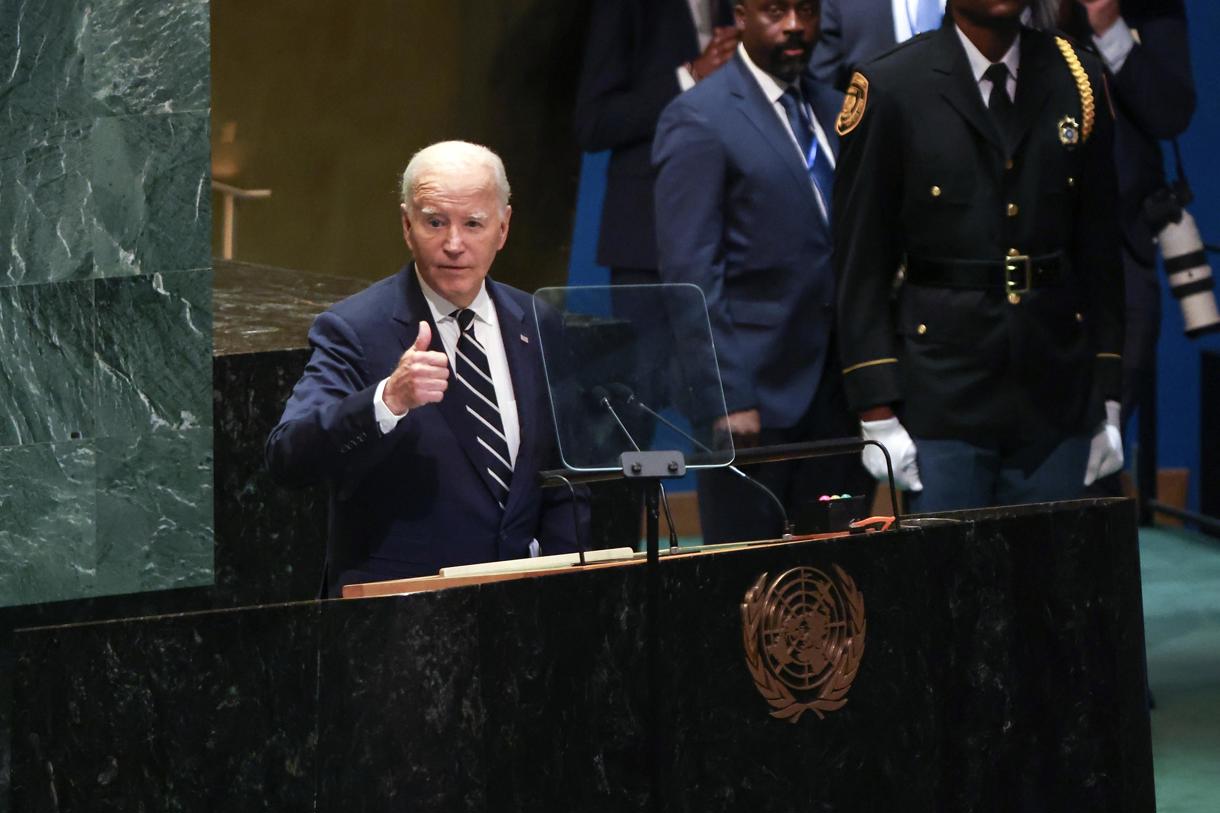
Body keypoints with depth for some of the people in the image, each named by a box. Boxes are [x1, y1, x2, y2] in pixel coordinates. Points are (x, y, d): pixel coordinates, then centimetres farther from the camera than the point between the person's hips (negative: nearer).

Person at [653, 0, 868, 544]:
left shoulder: (835, 111, 14)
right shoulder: (698, 120, -7)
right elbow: (690, 274, -11)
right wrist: (724, 397, -17)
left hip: (838, 393, 6)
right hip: (755, 396, -6)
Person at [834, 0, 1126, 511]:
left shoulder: (1077, 80, 8)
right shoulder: (891, 89, -3)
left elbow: (1101, 252, 11)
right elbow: (861, 263, -2)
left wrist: (1107, 400, 8)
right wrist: (877, 415, -7)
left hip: (1056, 396, 3)